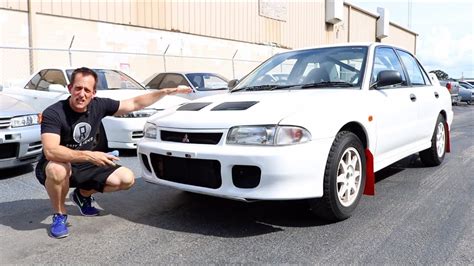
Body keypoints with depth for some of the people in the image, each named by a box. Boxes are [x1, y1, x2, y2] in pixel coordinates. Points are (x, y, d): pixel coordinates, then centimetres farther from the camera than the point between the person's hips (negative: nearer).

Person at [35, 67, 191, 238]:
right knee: (58, 169, -40)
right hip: (59, 166, -4)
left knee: (127, 179, -11)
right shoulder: (53, 113, -24)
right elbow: (50, 151, -36)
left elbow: (135, 104, -4)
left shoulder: (98, 106, -10)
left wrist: (167, 92, -8)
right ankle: (59, 215, -9)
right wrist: (89, 156, -46)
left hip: (84, 166, 5)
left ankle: (83, 194, 15)